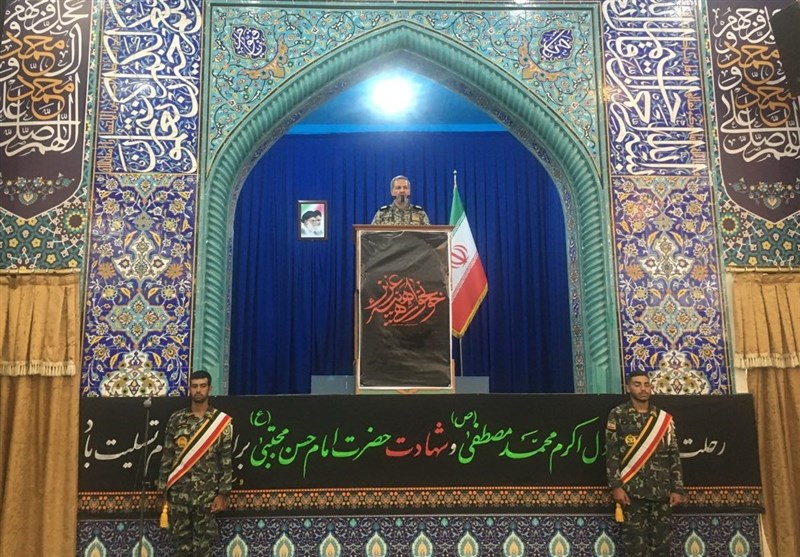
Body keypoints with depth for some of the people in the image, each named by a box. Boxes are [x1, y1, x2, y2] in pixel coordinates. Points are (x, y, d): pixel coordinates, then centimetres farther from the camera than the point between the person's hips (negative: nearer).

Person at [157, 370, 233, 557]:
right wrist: (163, 492, 3)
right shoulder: (176, 419, 5)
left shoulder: (221, 421, -1)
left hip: (208, 493, -2)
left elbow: (226, 460, -3)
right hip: (179, 492, 2)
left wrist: (223, 494, -7)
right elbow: (167, 457, 6)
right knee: (181, 541, 7)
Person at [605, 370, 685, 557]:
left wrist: (677, 489, 2)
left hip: (662, 491, 3)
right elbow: (611, 453, -3)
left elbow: (674, 455, 9)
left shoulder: (663, 418, 11)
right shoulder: (618, 415, 2)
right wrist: (616, 486, -11)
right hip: (632, 490, -3)